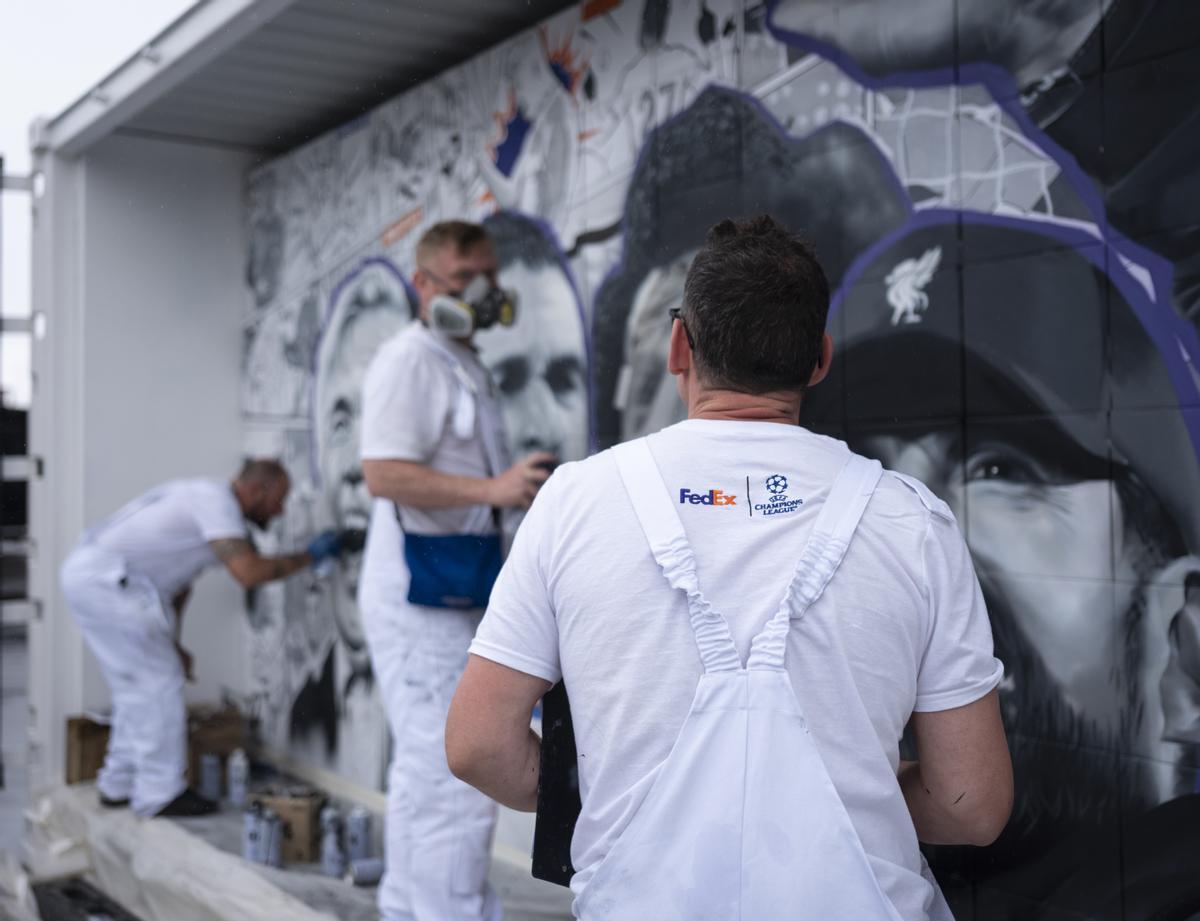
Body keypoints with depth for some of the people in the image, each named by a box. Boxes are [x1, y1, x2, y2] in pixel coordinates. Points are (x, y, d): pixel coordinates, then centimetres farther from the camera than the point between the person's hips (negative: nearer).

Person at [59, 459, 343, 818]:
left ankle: (119, 785, 26)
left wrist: (171, 644, 24)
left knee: (137, 686, 17)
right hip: (105, 577, -10)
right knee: (159, 683, -4)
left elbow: (179, 583, 23)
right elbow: (248, 572, -24)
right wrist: (308, 556, -13)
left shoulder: (202, 499, 18)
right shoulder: (217, 501, -12)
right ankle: (159, 794, 3)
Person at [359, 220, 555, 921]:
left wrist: (526, 484, 11)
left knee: (424, 772, 18)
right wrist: (493, 489, -29)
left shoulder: (469, 365, 18)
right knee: (458, 778, -10)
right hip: (419, 592, -10)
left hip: (456, 593, 10)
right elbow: (385, 472, -24)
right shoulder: (409, 360, -12)